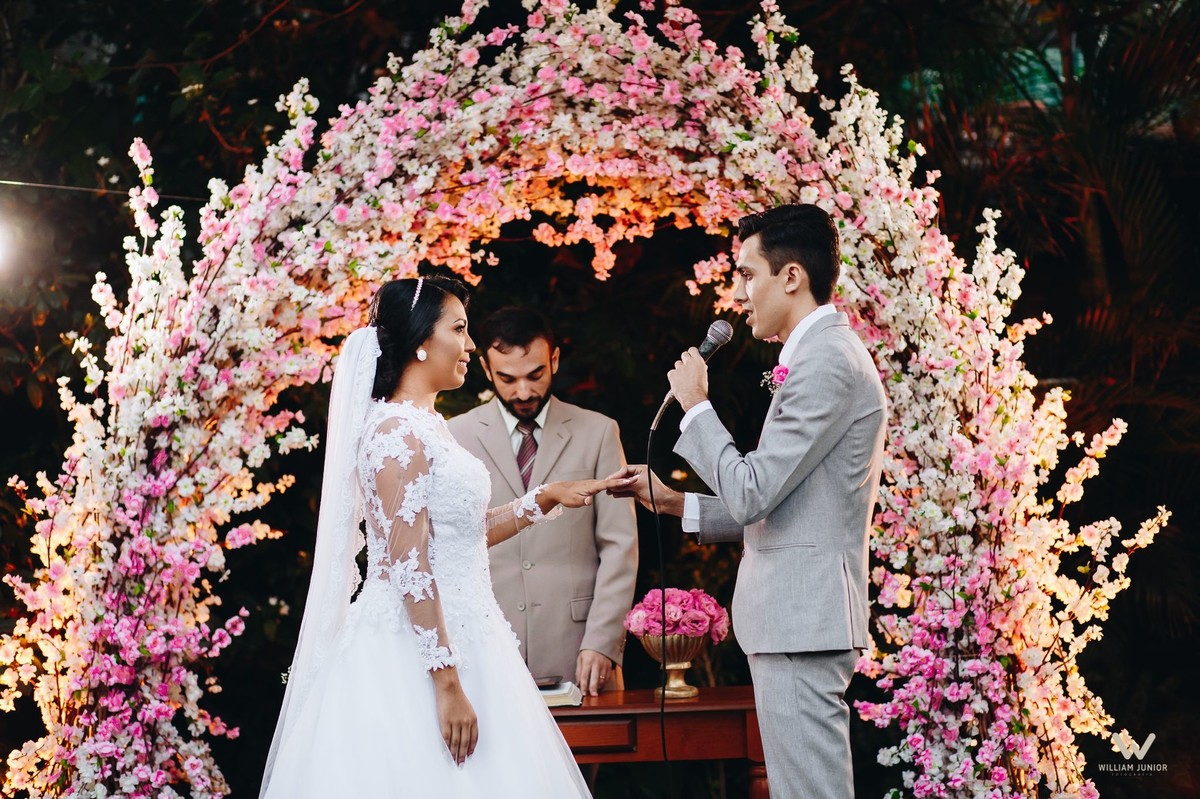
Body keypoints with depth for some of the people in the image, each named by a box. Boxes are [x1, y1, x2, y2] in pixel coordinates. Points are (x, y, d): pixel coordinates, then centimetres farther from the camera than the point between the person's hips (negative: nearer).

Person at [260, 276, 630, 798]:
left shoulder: (426, 427, 14)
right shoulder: (399, 430, -14)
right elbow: (408, 564, -20)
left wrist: (547, 498, 21)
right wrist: (447, 683, -22)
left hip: (454, 635, 9)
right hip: (414, 653, -9)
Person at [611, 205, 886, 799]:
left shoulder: (827, 360, -14)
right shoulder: (826, 354, 18)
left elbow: (752, 494, -18)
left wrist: (696, 405, -7)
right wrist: (680, 504, 17)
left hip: (801, 617, -11)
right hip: (797, 616, 11)